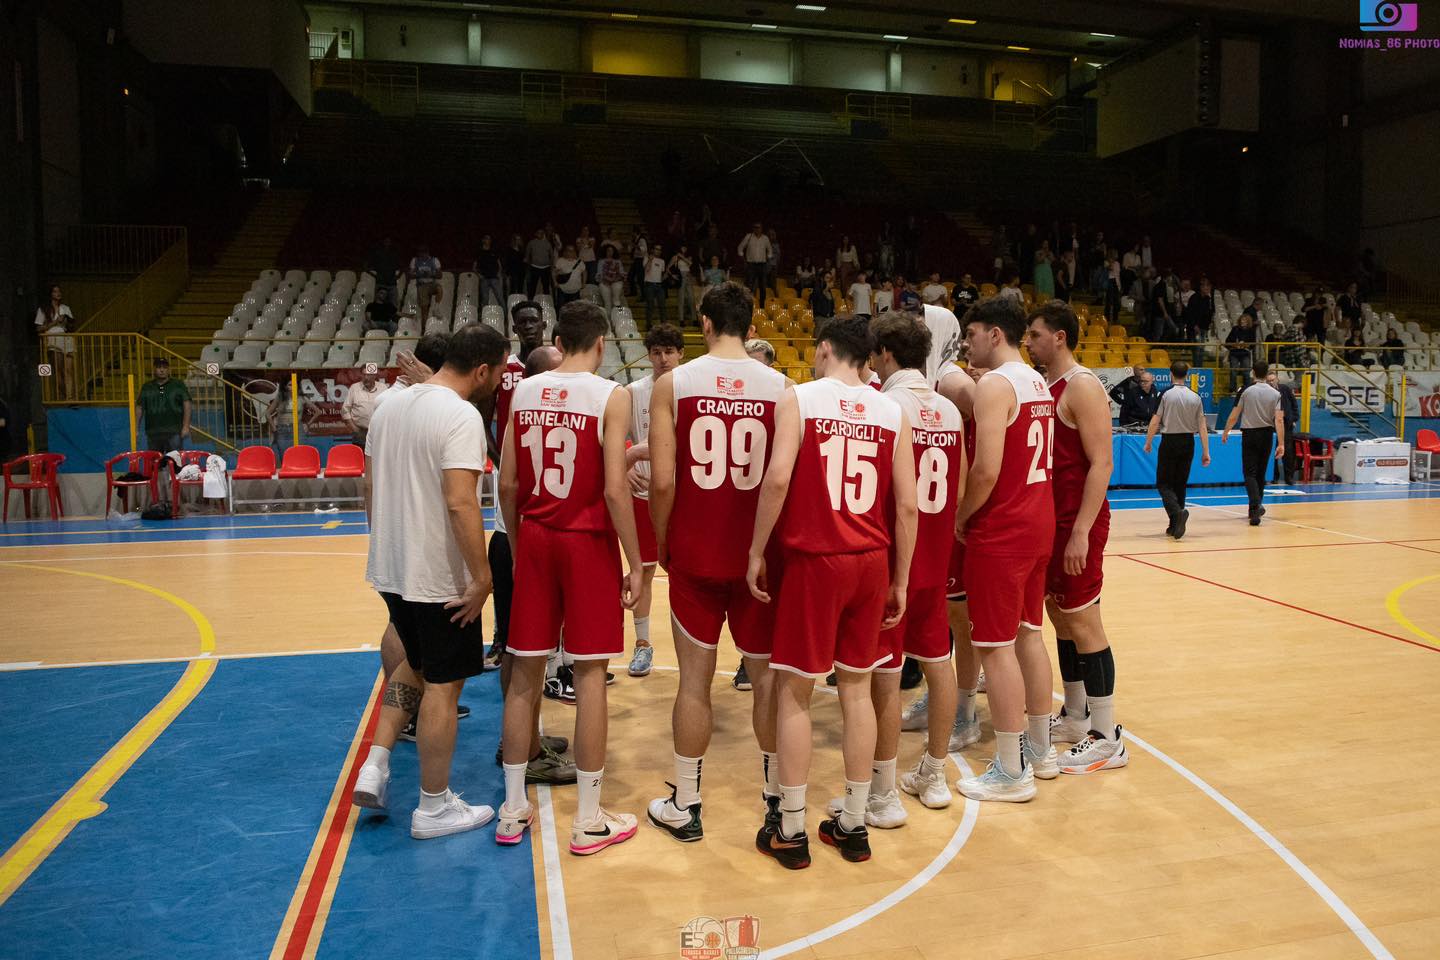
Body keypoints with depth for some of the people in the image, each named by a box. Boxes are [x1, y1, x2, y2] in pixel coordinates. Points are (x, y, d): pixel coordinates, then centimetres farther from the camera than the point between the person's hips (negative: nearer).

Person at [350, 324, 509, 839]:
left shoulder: (390, 406, 7)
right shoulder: (461, 416, -19)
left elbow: (369, 484, 14)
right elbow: (460, 502, -28)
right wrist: (482, 576, -22)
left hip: (391, 569, 8)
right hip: (441, 578, -8)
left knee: (415, 665, 26)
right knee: (443, 684, 6)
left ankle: (374, 767, 20)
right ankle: (433, 807, 17)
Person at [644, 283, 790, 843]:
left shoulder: (673, 383, -5)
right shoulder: (780, 386, -3)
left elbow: (663, 480, -10)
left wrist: (661, 541, 5)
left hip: (694, 552, 0)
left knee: (695, 678, 10)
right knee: (767, 675, 15)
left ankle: (684, 807, 22)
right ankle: (776, 798, 27)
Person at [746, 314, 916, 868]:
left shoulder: (800, 397, -4)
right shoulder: (892, 411, 6)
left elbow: (778, 477, -18)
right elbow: (907, 504, 1)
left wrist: (756, 552, -8)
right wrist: (900, 580, 9)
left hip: (812, 559, -4)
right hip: (871, 563, 4)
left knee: (793, 692, 8)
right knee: (857, 689, 14)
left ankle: (790, 832, 16)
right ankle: (853, 826, 24)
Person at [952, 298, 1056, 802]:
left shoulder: (995, 384, -16)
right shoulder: (1038, 383, 13)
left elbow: (986, 470, -24)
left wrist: (961, 516, -9)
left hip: (1001, 531, -9)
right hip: (1038, 520, 9)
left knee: (996, 645, -2)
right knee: (1027, 634, 18)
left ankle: (1012, 771, 6)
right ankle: (1041, 749, 29)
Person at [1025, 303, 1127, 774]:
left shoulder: (1082, 387, -14)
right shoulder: (1044, 386, 13)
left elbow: (1101, 463, -20)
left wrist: (1081, 531, -24)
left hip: (1078, 524, -9)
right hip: (1051, 520, 9)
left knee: (1083, 623, -4)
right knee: (1061, 617, 14)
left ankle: (1107, 739, 5)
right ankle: (1075, 718, 27)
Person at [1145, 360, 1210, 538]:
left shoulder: (1165, 395, -9)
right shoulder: (1195, 397, 2)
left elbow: (1155, 421, -8)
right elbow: (1202, 426, 1)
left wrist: (1148, 442, 5)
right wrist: (1206, 452, 4)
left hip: (1169, 442, -4)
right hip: (1188, 442, 4)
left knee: (1163, 484, 2)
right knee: (1180, 484, 13)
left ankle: (1178, 512, -25)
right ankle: (1175, 526, 15)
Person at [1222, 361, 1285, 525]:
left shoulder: (1246, 391, -7)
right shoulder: (1275, 393, -1)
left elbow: (1234, 415, -5)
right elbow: (1279, 420, -7)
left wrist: (1226, 432, 10)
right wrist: (1281, 444, -7)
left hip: (1249, 434, -3)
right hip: (1267, 435, 3)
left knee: (1250, 473, -4)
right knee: (1261, 473, 16)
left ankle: (1255, 507, -23)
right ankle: (1256, 507, 27)